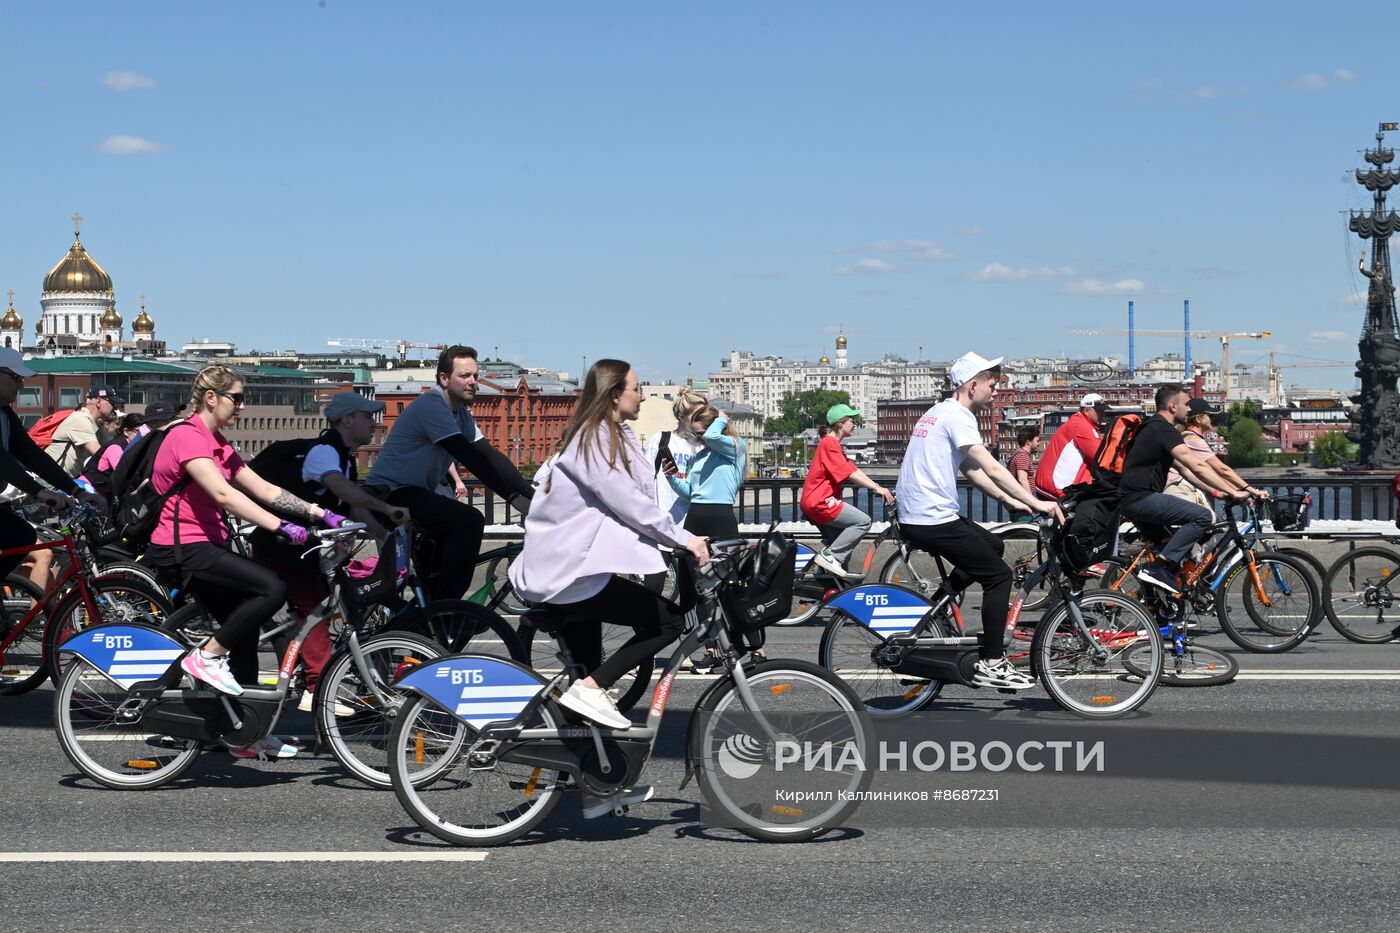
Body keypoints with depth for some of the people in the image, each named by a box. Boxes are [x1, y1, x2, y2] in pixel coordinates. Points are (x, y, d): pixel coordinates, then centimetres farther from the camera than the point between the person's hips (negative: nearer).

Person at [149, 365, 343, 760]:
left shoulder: (218, 444, 16)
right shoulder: (187, 436, -15)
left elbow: (263, 489, 10)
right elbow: (223, 494, -27)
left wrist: (320, 513, -1)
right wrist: (281, 527, -33)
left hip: (203, 547, 10)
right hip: (180, 549, -10)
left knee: (245, 630, 10)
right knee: (272, 588, -23)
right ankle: (206, 657, -10)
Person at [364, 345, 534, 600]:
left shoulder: (461, 414, 12)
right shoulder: (432, 406, -18)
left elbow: (491, 457, 4)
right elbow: (471, 458, -25)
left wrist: (532, 493, -8)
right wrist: (514, 498, -29)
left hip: (414, 493, 11)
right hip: (391, 493, -11)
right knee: (470, 521, -23)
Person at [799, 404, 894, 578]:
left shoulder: (833, 444, 21)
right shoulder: (829, 443, -13)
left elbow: (855, 470, 14)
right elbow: (850, 473, -21)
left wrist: (877, 487, 4)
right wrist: (877, 488, -24)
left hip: (814, 502, 11)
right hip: (819, 502, -11)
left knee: (842, 548, 13)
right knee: (863, 521, -18)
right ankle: (829, 556, -17)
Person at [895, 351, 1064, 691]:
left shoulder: (941, 413, 19)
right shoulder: (957, 416, -13)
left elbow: (972, 470, 22)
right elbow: (992, 469, -21)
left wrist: (1012, 501, 17)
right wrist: (1036, 503, -21)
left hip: (915, 518, 10)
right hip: (934, 521, -10)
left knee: (992, 545, 24)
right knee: (999, 575, -5)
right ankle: (990, 663, -5)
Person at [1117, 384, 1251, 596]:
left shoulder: (1154, 429, 23)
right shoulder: (1163, 430, -11)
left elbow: (1184, 470, 25)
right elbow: (1198, 467, -18)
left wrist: (1215, 491, 17)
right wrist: (1233, 492, -17)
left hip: (1130, 500, 11)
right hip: (1140, 497, -11)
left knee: (1175, 544, 22)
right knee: (1202, 516, -18)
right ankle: (1158, 568, -20)